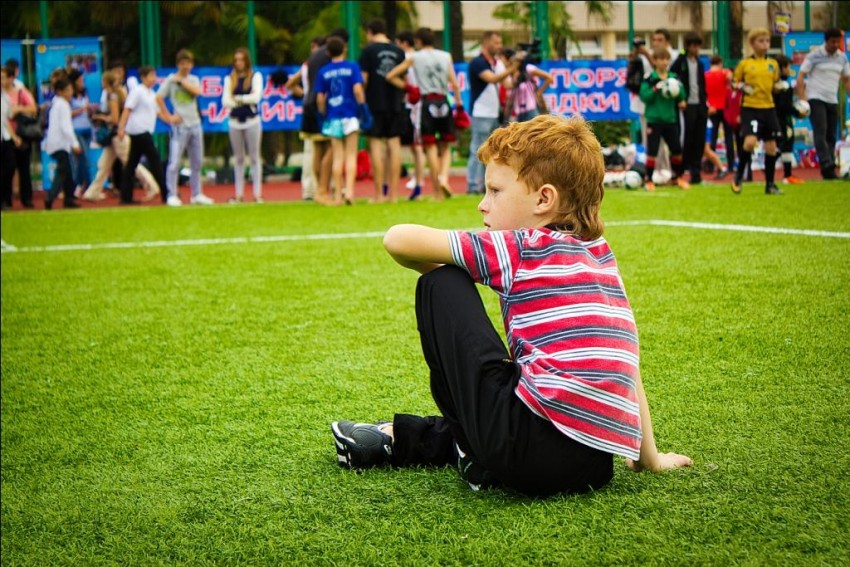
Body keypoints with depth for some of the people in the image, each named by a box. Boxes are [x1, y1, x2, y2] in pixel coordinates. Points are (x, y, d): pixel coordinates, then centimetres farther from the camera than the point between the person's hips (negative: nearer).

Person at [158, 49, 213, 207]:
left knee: (197, 162, 10)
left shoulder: (194, 79, 12)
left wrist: (181, 81, -6)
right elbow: (159, 97, -5)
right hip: (180, 125, -5)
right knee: (174, 162, -8)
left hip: (195, 124, 5)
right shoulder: (171, 79, 0)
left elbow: (197, 92, -8)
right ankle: (172, 195, -4)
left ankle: (196, 194, 19)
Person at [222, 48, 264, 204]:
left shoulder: (255, 76, 3)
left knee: (254, 157, 0)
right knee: (238, 159, 7)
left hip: (252, 121, -3)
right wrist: (245, 100, -14)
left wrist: (238, 98, -7)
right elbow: (225, 101, -2)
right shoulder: (230, 79, 9)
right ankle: (239, 194, 11)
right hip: (235, 122, 3)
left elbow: (256, 97, -10)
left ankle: (257, 193, 2)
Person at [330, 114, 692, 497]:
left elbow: (398, 239, 0)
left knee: (441, 286, 5)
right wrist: (649, 456, 27)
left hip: (530, 456, -8)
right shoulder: (601, 257, 18)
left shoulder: (524, 248, 0)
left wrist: (443, 272, 21)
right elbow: (624, 363, 21)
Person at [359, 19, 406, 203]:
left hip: (375, 105, -4)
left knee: (376, 145, 0)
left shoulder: (368, 50, -4)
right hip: (394, 105, 4)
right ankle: (393, 193, 5)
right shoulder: (398, 51, 8)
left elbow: (363, 79, -7)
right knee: (394, 145, 6)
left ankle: (379, 194, -2)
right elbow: (404, 79, 12)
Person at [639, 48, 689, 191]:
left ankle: (679, 177, 26)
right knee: (652, 151, -5)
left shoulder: (674, 78, 5)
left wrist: (677, 89, -17)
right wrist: (656, 89, -26)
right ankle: (649, 180, 4)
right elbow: (644, 96, -14)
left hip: (670, 119, 4)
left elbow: (682, 96, 3)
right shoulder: (650, 79, -7)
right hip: (654, 120, -4)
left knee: (676, 149, 9)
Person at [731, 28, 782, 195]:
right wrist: (742, 87, -13)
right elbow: (734, 82, 7)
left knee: (771, 147, 5)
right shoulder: (745, 63, 0)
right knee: (750, 141, -21)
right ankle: (739, 176, 0)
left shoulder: (773, 64, 9)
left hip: (768, 108, 4)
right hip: (750, 108, -4)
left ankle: (770, 184, 17)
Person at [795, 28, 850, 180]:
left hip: (832, 101, 5)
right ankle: (827, 166, -26)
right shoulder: (814, 56, -4)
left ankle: (828, 173, 8)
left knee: (831, 136, 4)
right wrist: (802, 100, -14)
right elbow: (800, 78, -5)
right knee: (820, 132, -18)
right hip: (815, 99, -5)